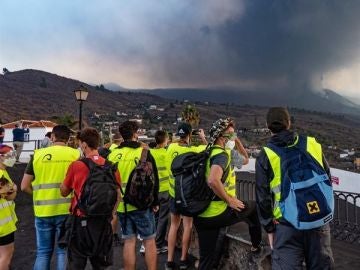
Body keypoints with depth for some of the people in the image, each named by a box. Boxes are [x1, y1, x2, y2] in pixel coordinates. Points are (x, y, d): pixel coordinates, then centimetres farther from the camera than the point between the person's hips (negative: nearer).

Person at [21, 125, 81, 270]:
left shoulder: (38, 154, 0)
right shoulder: (75, 154, -5)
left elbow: (25, 186, 3)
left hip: (43, 210, 1)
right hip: (67, 210, -1)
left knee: (43, 252, 15)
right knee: (64, 251, 10)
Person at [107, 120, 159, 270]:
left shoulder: (113, 154, 2)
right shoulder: (143, 152, -9)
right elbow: (153, 179, -9)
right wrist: (155, 201, 1)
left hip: (121, 205, 4)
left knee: (129, 241, 12)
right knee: (149, 240, 8)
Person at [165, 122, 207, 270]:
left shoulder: (171, 147, -8)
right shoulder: (193, 150, -17)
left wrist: (187, 141, 13)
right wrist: (203, 138, 13)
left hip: (174, 192, 4)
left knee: (174, 225, 14)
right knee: (187, 226, 11)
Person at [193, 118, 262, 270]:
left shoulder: (207, 152, 12)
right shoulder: (222, 154, -15)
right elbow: (213, 180, -33)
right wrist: (229, 199, -19)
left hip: (201, 215, 7)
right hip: (218, 214, -7)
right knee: (254, 208, 19)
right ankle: (256, 246, 37)